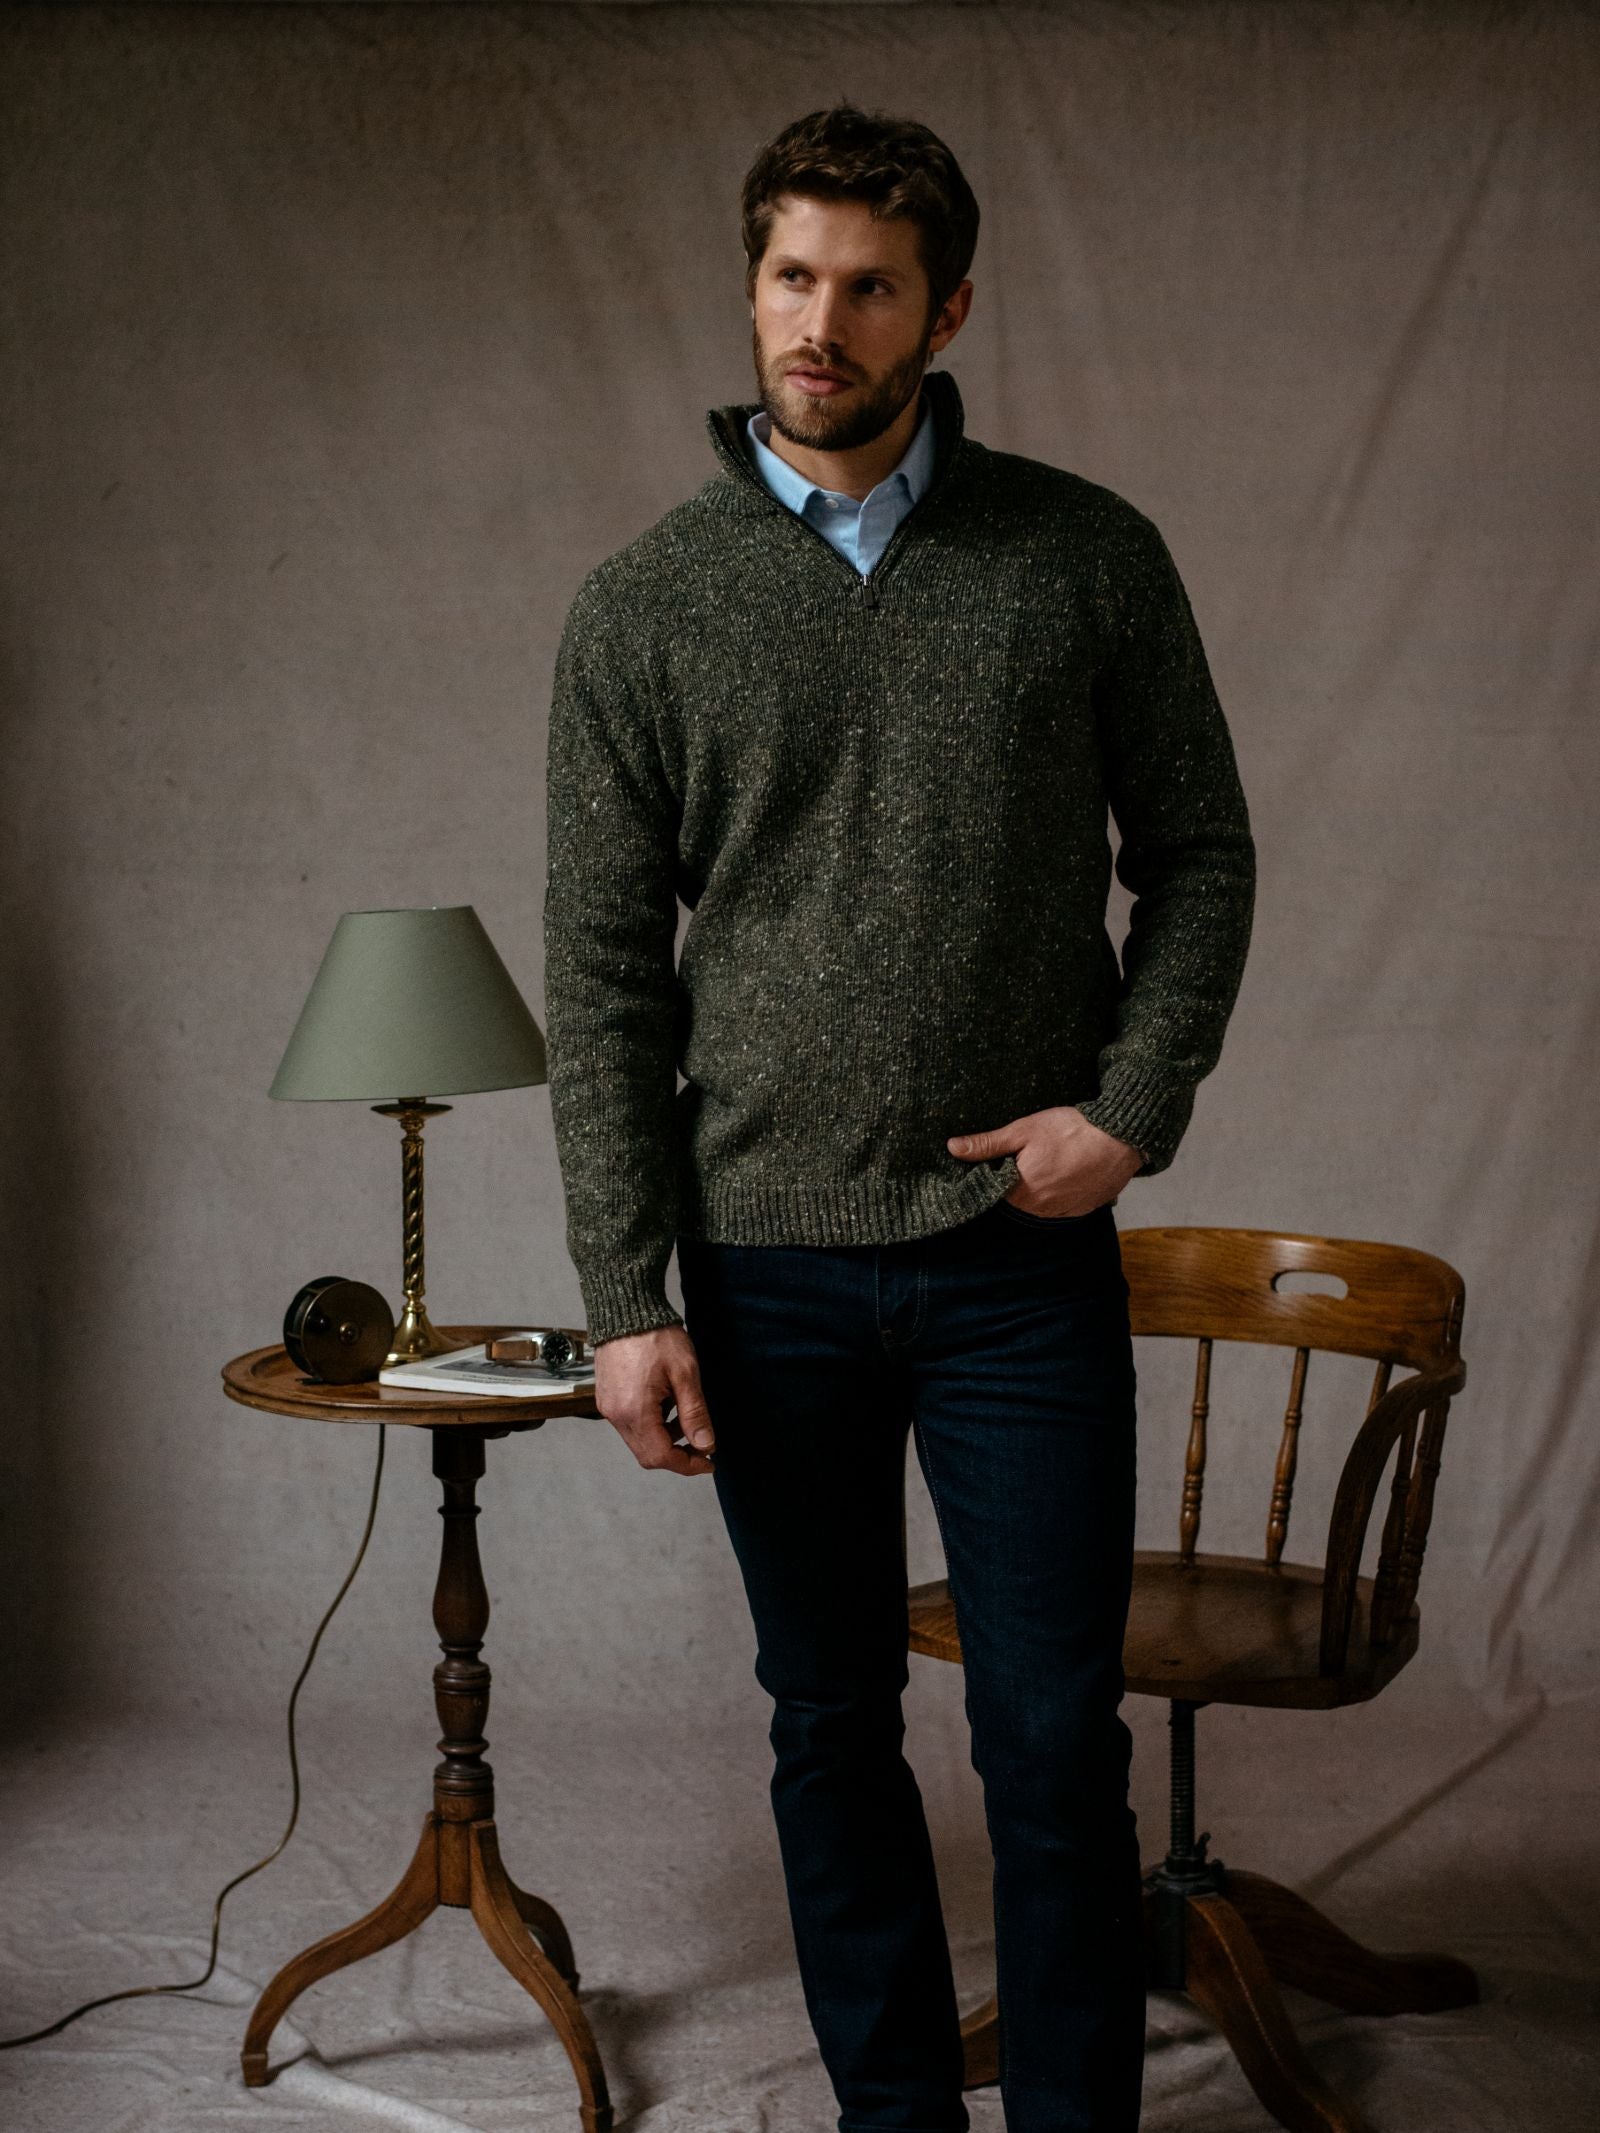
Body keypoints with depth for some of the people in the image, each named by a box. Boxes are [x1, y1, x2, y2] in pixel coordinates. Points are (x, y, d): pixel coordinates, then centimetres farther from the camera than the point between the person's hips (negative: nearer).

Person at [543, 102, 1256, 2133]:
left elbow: (1198, 854, 7)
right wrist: (626, 1299, -5)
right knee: (834, 1732, 13)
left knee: (1057, 1745, 2)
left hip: (1023, 1262, -1)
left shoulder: (1088, 558, 1)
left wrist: (1135, 1106, -8)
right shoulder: (641, 609, 1)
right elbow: (605, 977, 0)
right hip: (770, 1274, 1)